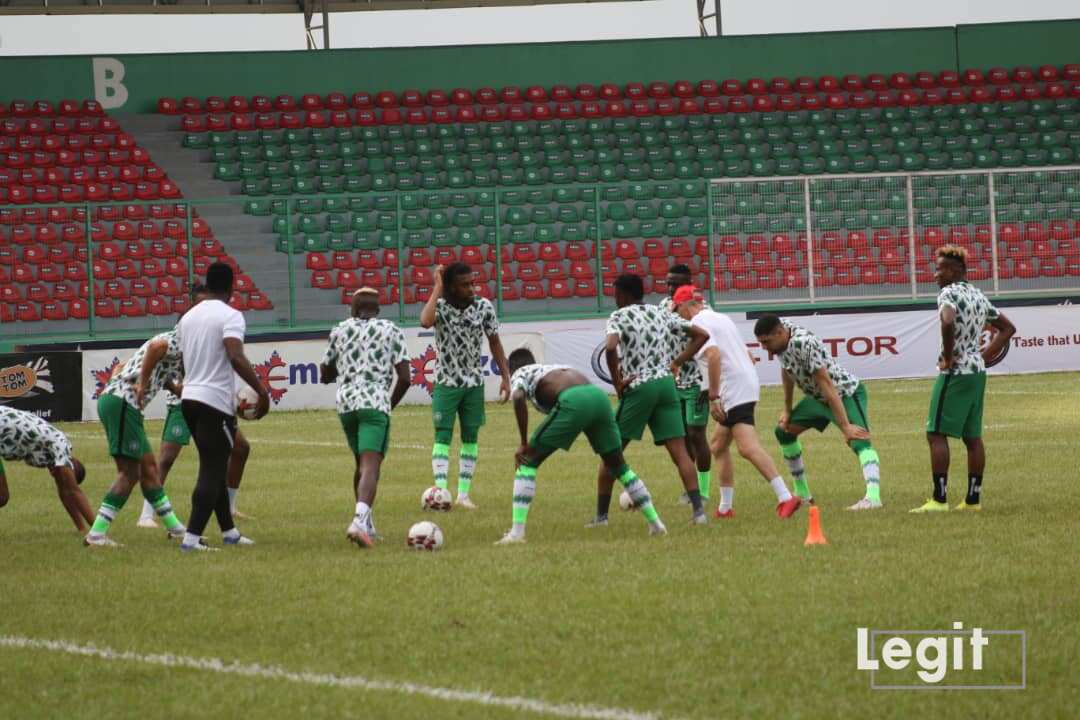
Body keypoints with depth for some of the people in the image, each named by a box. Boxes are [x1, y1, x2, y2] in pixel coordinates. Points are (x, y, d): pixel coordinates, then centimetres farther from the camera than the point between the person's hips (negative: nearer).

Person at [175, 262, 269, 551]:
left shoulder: (188, 317, 14)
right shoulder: (230, 316, -10)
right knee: (213, 471, -4)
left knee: (214, 469, 17)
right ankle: (192, 537, -12)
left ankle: (229, 531, 25)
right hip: (216, 400, -8)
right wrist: (262, 391, -21)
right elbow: (236, 357, -24)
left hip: (189, 397, 8)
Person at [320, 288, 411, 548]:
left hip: (345, 402, 4)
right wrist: (391, 404, 15)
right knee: (371, 465, -13)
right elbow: (404, 378, -1)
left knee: (362, 463, 23)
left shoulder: (339, 331, 13)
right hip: (375, 403, -4)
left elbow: (325, 376, 18)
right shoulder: (391, 331, 5)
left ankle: (366, 523, 25)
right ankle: (360, 521, -35)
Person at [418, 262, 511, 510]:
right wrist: (437, 288, -29)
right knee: (443, 437, -9)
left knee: (470, 438, 5)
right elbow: (425, 321, -37)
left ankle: (464, 493, 10)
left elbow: (494, 342, 5)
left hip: (474, 383, 3)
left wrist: (505, 377, 3)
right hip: (446, 383, -3)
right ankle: (440, 490, -15)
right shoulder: (440, 306, -13)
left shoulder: (484, 307, -6)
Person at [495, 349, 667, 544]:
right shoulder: (556, 368, 40)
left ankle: (517, 532, -3)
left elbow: (518, 397, -2)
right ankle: (655, 524, 31)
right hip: (599, 395, 6)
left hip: (572, 402, -6)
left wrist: (524, 444, 0)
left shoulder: (519, 375, 22)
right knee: (618, 465, 26)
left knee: (527, 462, 7)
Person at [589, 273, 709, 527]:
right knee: (679, 451, 0)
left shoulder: (620, 316, -3)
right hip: (666, 383, 4)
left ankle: (601, 515, 10)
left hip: (638, 387, -4)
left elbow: (610, 348, -23)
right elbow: (701, 335, 17)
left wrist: (617, 383, -12)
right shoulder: (662, 314, 14)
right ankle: (698, 510, -13)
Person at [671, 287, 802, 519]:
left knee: (747, 447, -20)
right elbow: (748, 357, 25)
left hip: (734, 391, -10)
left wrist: (713, 397, -22)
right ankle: (725, 507, 23)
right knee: (719, 445, 20)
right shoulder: (721, 318, 22)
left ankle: (785, 497, -32)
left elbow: (714, 355, -23)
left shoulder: (697, 323, -6)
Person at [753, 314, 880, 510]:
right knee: (783, 431, 16)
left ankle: (873, 497, -50)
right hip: (818, 397, 10)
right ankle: (802, 493, 26)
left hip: (845, 393, -10)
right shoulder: (780, 339, -8)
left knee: (858, 441, -29)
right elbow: (787, 370, 11)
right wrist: (787, 410, 14)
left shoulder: (804, 344, -34)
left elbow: (827, 386, -35)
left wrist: (845, 426, -35)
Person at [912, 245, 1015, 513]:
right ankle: (974, 499, 12)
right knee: (973, 436, 11)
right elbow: (1008, 328, 23)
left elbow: (948, 322, -34)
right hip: (977, 371, 9)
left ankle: (939, 499, -11)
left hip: (955, 372, -9)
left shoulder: (949, 294, -12)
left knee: (936, 433, -6)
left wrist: (948, 358, -20)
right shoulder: (978, 296, 14)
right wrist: (985, 356, 17)